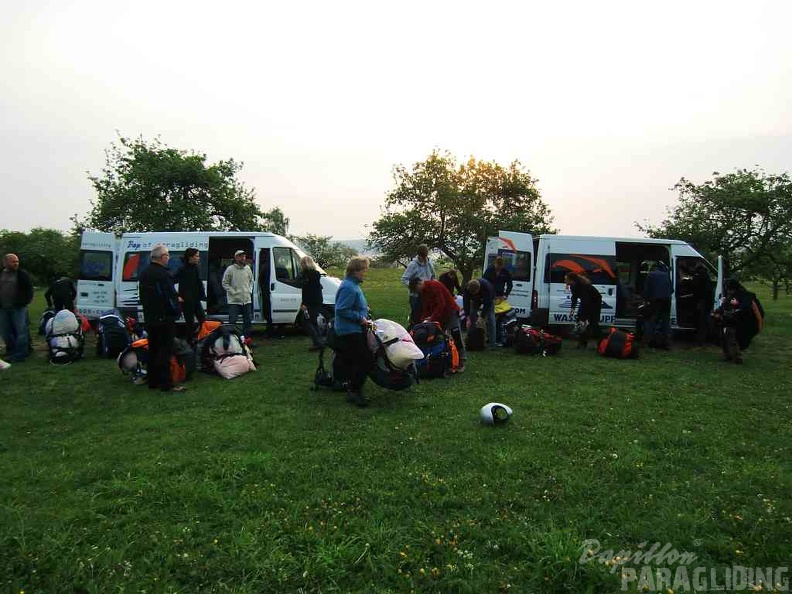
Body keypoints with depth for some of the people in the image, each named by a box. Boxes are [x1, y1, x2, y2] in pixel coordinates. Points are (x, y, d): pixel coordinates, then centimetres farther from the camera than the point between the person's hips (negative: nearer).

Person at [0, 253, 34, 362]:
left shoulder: (22, 274, -2)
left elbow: (29, 289, 0)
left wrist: (25, 301, -10)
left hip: (18, 308, -4)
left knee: (21, 331, -4)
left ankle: (19, 355, 0)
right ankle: (12, 351, 23)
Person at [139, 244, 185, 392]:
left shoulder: (144, 274, 14)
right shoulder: (162, 274, -19)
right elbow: (171, 297, -20)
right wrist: (176, 311, -7)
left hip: (150, 318, 10)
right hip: (164, 319, -10)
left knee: (153, 350, 14)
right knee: (165, 351, -7)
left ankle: (153, 381, 21)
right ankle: (166, 384, -5)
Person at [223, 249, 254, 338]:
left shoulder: (248, 268, 8)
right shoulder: (230, 269, -7)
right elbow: (225, 283, -4)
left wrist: (250, 290, 6)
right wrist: (233, 292, -12)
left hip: (247, 300, 5)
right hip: (234, 300, -5)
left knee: (248, 321, 10)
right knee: (232, 321, -6)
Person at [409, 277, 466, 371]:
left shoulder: (434, 285, -21)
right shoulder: (423, 291, 6)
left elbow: (441, 304, -25)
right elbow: (425, 308, 8)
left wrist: (432, 318, -25)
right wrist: (424, 320, -5)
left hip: (450, 311, -9)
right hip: (438, 315, 9)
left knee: (457, 337, -7)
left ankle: (462, 361, -2)